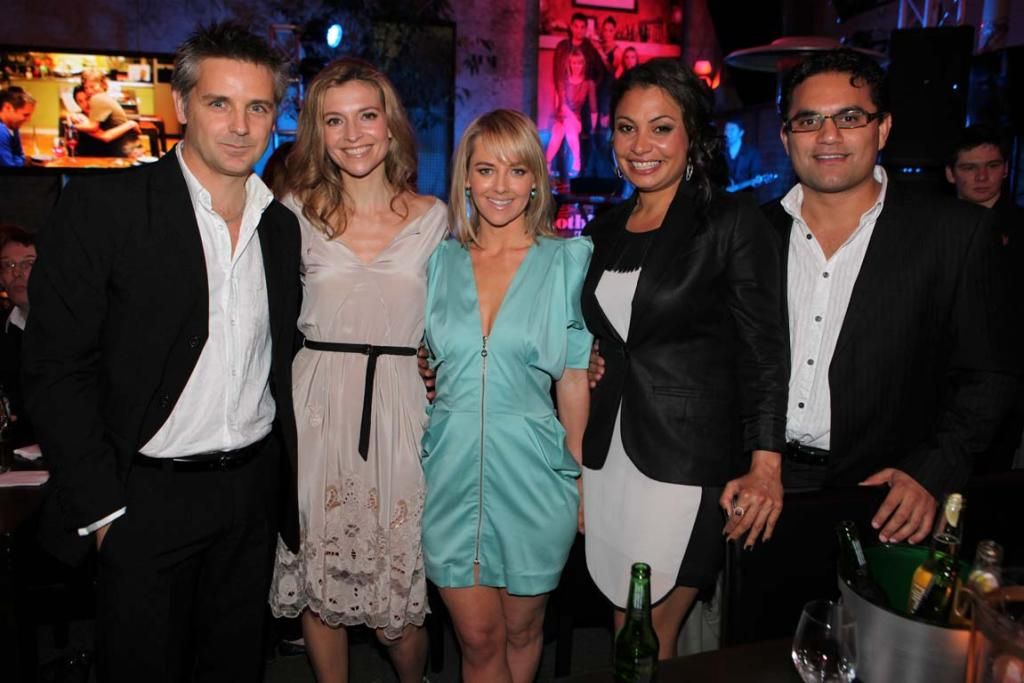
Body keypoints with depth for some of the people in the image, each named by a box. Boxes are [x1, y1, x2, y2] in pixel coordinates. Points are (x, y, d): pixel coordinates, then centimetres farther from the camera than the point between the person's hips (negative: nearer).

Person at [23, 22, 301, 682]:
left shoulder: (283, 225, 4)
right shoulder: (103, 205, -11)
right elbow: (56, 368, -11)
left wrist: (289, 487, 8)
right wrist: (103, 507, -12)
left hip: (255, 487, 5)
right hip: (145, 497, -4)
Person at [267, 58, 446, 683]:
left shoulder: (433, 216, 4)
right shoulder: (296, 211, 3)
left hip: (401, 407, 0)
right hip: (317, 404, 1)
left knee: (401, 586, 4)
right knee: (318, 581, 11)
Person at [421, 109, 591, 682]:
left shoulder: (567, 260, -2)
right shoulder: (440, 260, 4)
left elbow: (574, 379, -1)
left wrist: (580, 479, 0)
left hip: (532, 473, -1)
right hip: (452, 473, 2)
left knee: (521, 633, 17)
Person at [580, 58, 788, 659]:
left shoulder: (733, 221, -7)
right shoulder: (608, 230, 10)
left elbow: (764, 352, -10)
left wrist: (765, 465, -18)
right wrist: (579, 456, 10)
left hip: (688, 462, -5)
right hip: (609, 453, 6)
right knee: (625, 630, 14)